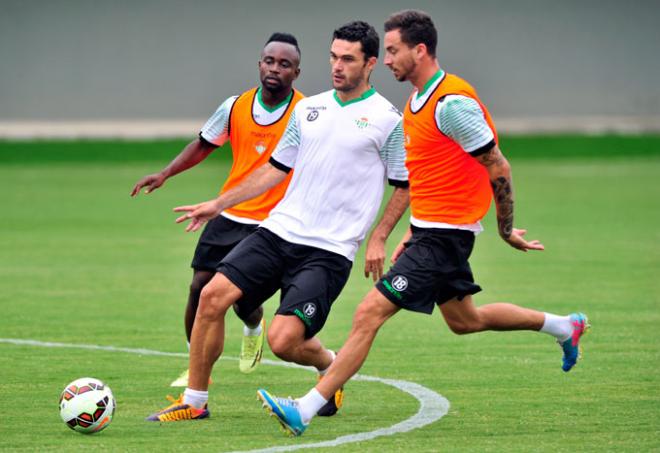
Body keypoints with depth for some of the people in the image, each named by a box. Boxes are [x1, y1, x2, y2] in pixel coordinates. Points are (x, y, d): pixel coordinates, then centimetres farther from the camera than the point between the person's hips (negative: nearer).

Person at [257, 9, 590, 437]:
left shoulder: (452, 102, -19)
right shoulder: (418, 101, 11)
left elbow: (499, 170, -15)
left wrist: (506, 230, -7)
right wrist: (412, 233, 18)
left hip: (443, 236, -10)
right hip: (429, 230, 10)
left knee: (370, 313, -13)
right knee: (464, 320, 23)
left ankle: (307, 409, -15)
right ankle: (564, 326, 39)